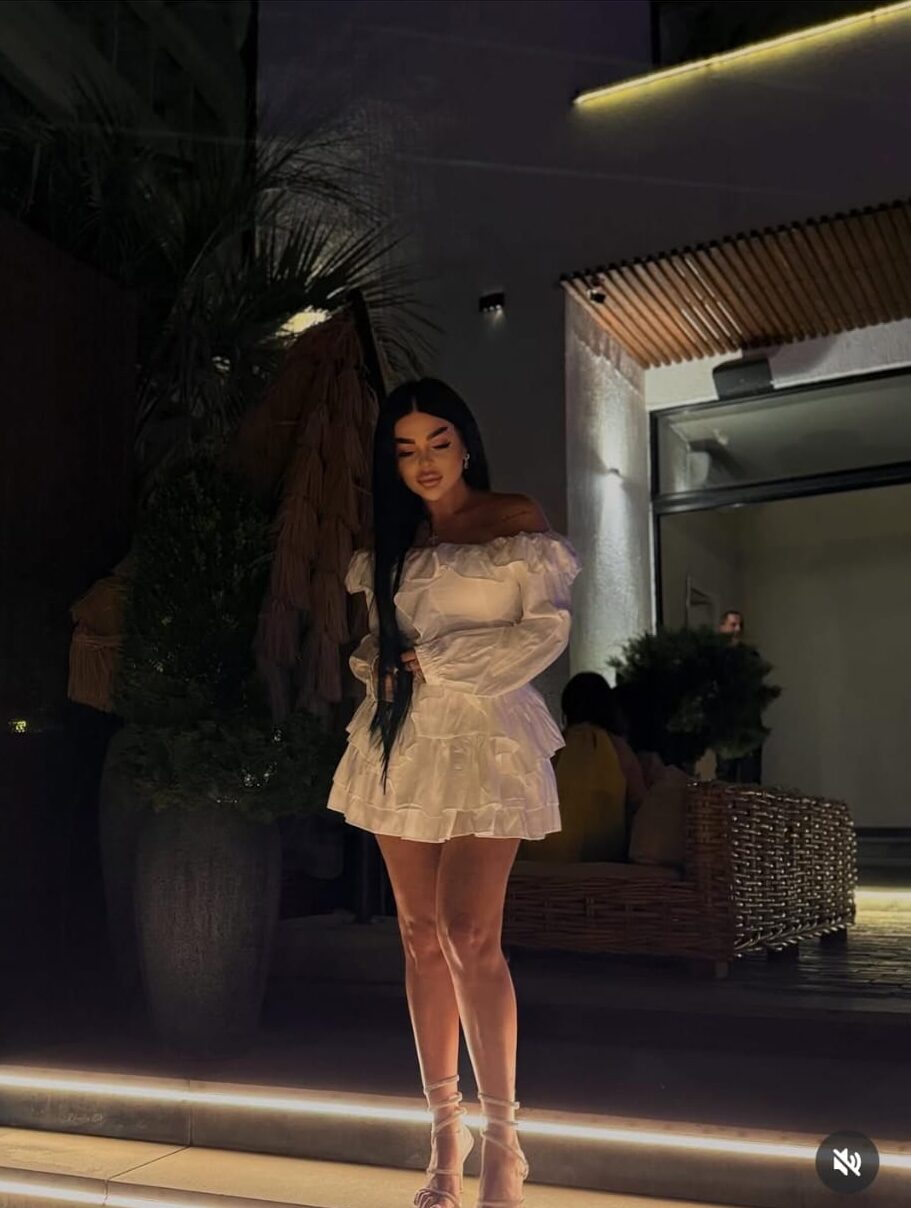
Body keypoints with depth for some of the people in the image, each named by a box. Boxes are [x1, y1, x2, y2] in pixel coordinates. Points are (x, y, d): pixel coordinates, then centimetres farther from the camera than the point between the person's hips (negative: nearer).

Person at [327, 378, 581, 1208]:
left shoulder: (518, 522, 1)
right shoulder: (394, 538, 16)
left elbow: (548, 630, -8)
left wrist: (437, 661, -9)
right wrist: (380, 666, 1)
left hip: (483, 737, -5)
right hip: (401, 740, 5)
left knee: (470, 935, -13)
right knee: (421, 936, 5)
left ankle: (501, 1139, 2)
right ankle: (446, 1128, 17)